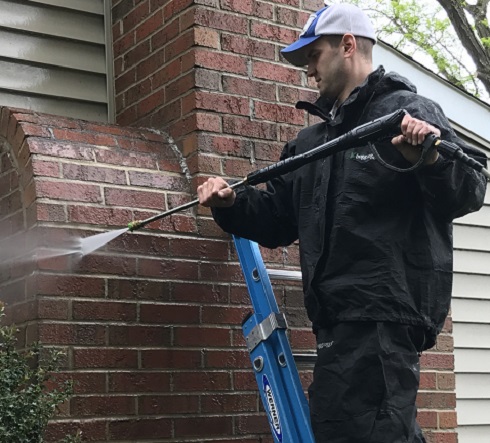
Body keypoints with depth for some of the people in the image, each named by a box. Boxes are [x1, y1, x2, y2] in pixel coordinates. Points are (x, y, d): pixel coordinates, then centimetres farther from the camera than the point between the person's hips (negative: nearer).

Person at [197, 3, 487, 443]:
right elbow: (278, 219, 23)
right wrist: (232, 204, 5)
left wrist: (433, 161, -33)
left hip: (384, 314, -9)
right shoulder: (311, 141, 22)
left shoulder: (410, 113, -3)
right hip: (341, 319, 9)